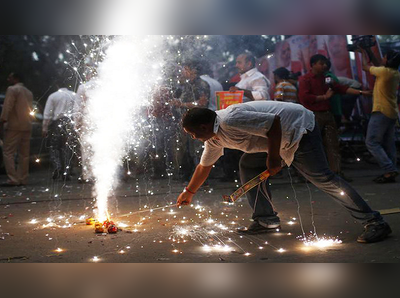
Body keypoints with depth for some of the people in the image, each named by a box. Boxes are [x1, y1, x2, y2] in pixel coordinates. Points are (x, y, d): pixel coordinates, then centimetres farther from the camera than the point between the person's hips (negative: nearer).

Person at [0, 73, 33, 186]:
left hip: (14, 126, -7)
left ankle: (13, 179, -12)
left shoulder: (12, 89, -5)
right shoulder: (29, 92, 19)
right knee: (24, 154, 7)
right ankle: (22, 179, 7)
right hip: (27, 126, 7)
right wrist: (26, 121, 16)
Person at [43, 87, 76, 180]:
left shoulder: (53, 96, 7)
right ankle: (66, 173, 3)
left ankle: (57, 166, -13)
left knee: (54, 148, 8)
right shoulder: (74, 96, 10)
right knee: (67, 148, 5)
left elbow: (47, 114, 0)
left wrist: (45, 128, -1)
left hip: (57, 123, -1)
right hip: (70, 123, 2)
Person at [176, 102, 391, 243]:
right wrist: (189, 192, 32)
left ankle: (375, 223, -16)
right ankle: (266, 220, 10)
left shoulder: (229, 120, -25)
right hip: (282, 139, 10)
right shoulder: (213, 138, 8)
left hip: (299, 127, -10)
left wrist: (273, 157, -21)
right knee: (248, 164, 7)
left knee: (322, 177, -17)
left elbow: (273, 123, -28)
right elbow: (204, 166, 24)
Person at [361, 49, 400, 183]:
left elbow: (365, 66, 1)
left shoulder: (384, 71, -15)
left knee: (372, 142, -8)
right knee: (388, 144, 10)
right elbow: (378, 65, 26)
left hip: (381, 112, -9)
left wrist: (364, 52, 17)